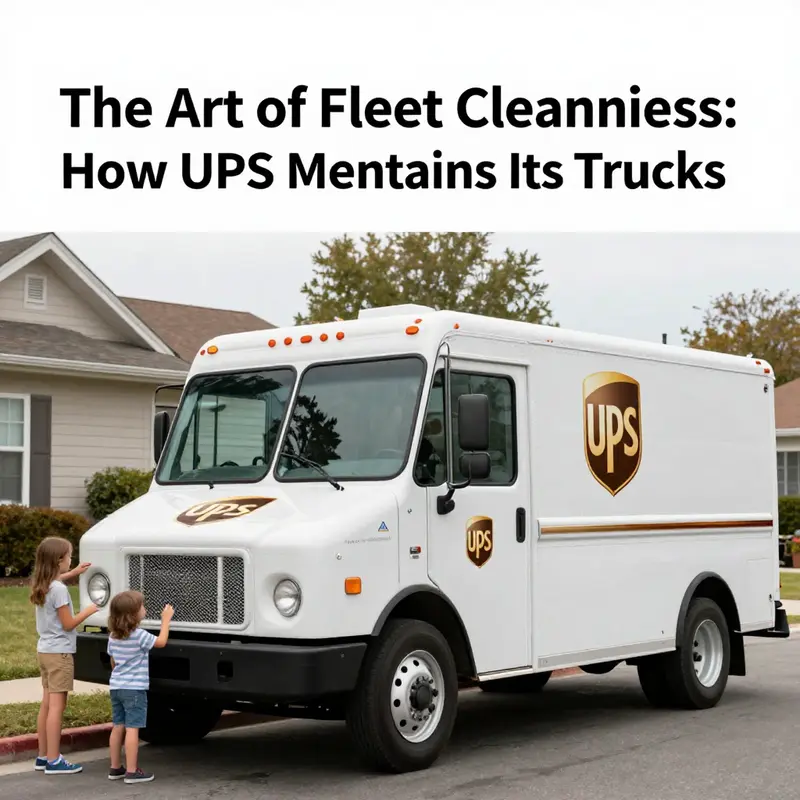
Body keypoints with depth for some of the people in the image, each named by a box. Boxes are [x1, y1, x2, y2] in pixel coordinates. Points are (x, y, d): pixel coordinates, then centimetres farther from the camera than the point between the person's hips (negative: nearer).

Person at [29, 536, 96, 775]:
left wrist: (73, 573, 27)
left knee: (47, 704, 13)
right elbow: (68, 624, -16)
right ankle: (53, 761, -5)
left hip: (44, 650, 9)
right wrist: (88, 611, -3)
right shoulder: (59, 590, -20)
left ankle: (43, 756, 19)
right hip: (59, 652, -9)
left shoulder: (40, 585, 7)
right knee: (56, 706, -6)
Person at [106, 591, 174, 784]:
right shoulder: (140, 636, -16)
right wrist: (166, 619, 6)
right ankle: (132, 772, -5)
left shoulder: (113, 636, 6)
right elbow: (161, 641, -4)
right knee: (132, 729, -5)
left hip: (116, 686, 7)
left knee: (118, 727, 13)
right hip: (134, 688, -7)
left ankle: (115, 768, 20)